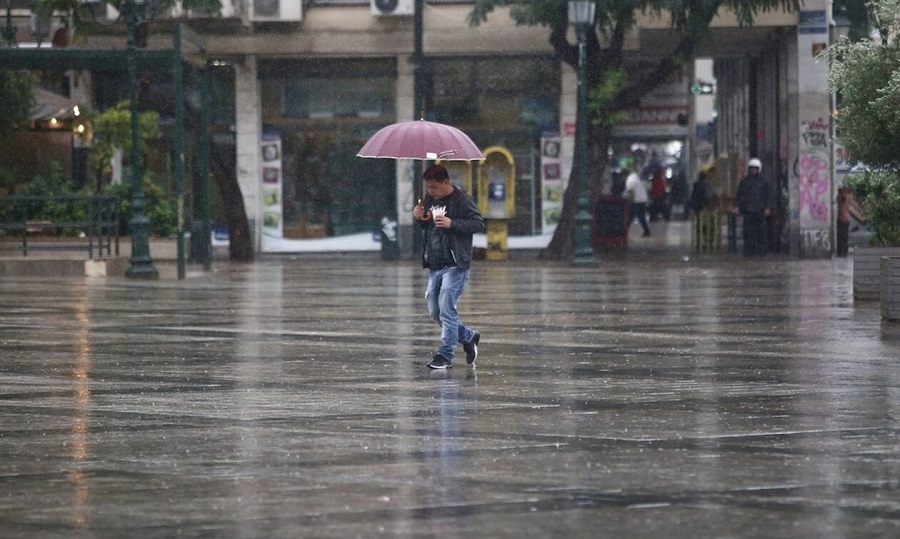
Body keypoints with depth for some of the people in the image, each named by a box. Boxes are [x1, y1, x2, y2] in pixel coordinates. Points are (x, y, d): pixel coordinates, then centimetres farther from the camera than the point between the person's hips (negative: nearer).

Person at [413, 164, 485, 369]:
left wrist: (451, 223, -24)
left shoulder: (461, 199, -10)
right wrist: (418, 217, 2)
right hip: (434, 266, 8)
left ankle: (445, 355, -7)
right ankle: (469, 337, 27)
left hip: (455, 265, -8)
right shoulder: (429, 198, 11)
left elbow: (479, 224, -14)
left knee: (446, 308, -13)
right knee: (434, 311, 9)